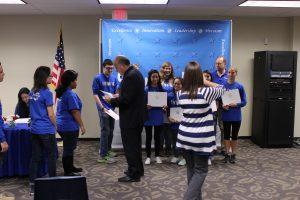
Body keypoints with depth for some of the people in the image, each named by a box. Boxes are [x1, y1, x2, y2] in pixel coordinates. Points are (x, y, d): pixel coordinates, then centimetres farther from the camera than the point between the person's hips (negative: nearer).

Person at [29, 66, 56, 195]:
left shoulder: (32, 92, 9)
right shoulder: (47, 93, -14)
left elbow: (32, 111, 15)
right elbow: (50, 114, -13)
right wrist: (55, 125, 1)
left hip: (34, 130, 7)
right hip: (46, 130, -7)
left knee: (35, 157, 10)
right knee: (51, 157, 7)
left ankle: (32, 186, 14)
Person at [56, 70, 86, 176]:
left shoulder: (62, 92, 11)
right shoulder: (70, 94, -20)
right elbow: (75, 112, -22)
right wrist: (82, 125, -16)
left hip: (62, 125, 10)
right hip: (69, 126, -10)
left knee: (69, 147, 21)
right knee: (69, 149, 0)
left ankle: (70, 167, 33)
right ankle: (68, 172, 9)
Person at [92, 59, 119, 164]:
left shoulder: (114, 78, 8)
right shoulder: (97, 78, -6)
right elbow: (95, 94, -9)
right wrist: (102, 108, -17)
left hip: (112, 108, 6)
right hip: (103, 108, -6)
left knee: (111, 131, 14)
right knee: (105, 131, -7)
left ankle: (108, 150, 30)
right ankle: (102, 155, -1)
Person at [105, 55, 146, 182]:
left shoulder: (130, 76, -21)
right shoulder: (135, 73, 11)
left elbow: (126, 100, -24)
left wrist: (111, 100, -11)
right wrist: (119, 96, 12)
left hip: (130, 118, -10)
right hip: (137, 116, 10)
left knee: (130, 146, 0)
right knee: (135, 145, 20)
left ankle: (133, 174, 10)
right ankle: (138, 170, 32)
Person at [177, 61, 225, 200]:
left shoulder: (181, 94, 0)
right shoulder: (206, 92, -12)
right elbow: (221, 90, 7)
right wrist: (205, 82, 12)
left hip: (184, 136, 5)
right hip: (201, 139, -5)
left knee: (191, 169, 17)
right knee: (200, 171, 6)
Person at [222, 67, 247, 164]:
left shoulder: (240, 86, -3)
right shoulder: (223, 86, -3)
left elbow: (244, 101, -2)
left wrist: (236, 104, -18)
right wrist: (222, 105, -18)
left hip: (236, 115, 0)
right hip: (226, 115, 0)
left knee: (234, 135, 11)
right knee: (226, 135, 10)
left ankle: (233, 154, 22)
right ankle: (227, 154, 22)